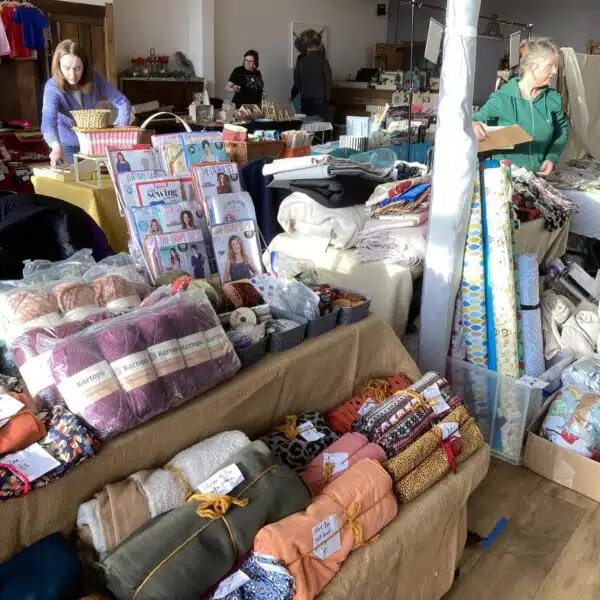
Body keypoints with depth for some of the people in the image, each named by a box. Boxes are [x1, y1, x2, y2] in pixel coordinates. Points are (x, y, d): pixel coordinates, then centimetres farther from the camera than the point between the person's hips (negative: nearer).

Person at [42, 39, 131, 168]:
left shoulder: (94, 79, -16)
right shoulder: (53, 87, -25)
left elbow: (122, 102, -16)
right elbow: (48, 121, -39)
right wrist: (56, 146, -59)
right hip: (67, 146, -3)